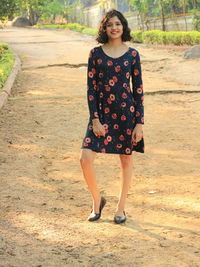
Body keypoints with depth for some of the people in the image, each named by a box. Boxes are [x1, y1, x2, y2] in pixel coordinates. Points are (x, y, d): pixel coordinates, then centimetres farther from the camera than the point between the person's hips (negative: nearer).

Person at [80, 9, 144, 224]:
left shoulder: (132, 54, 1)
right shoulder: (95, 53, 2)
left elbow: (138, 89, 2)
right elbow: (91, 88, 1)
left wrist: (139, 123, -3)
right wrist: (94, 119, -6)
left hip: (126, 112, 0)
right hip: (102, 113, 0)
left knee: (126, 159, 8)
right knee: (86, 159, -9)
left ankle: (121, 208, 24)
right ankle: (97, 200, 16)